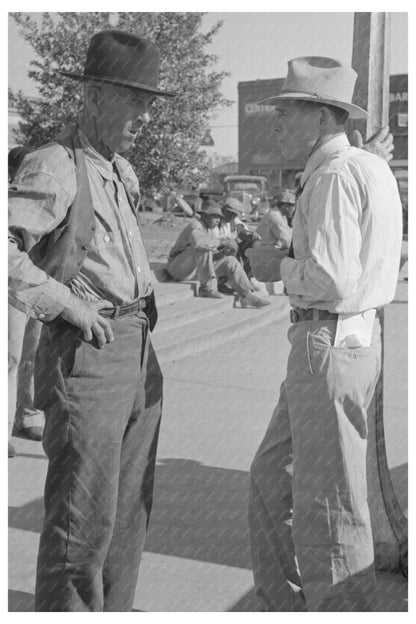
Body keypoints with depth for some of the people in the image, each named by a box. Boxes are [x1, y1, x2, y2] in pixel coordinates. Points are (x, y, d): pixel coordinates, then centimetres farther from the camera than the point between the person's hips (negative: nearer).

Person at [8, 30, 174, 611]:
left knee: (131, 504, 17)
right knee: (84, 515, -1)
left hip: (139, 351, 9)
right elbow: (9, 248, -24)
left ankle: (113, 610, 33)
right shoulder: (54, 166, -12)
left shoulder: (122, 170, 16)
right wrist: (66, 303, -21)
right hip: (87, 353, -9)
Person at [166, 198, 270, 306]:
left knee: (230, 261, -7)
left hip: (199, 268, 8)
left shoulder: (214, 229, 9)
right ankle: (207, 287, -28)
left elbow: (213, 256, 9)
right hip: (179, 268, -8)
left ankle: (247, 295, -11)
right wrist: (221, 242, -34)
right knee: (203, 249, -34)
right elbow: (198, 242, -43)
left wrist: (224, 252, -14)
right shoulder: (195, 225, -19)